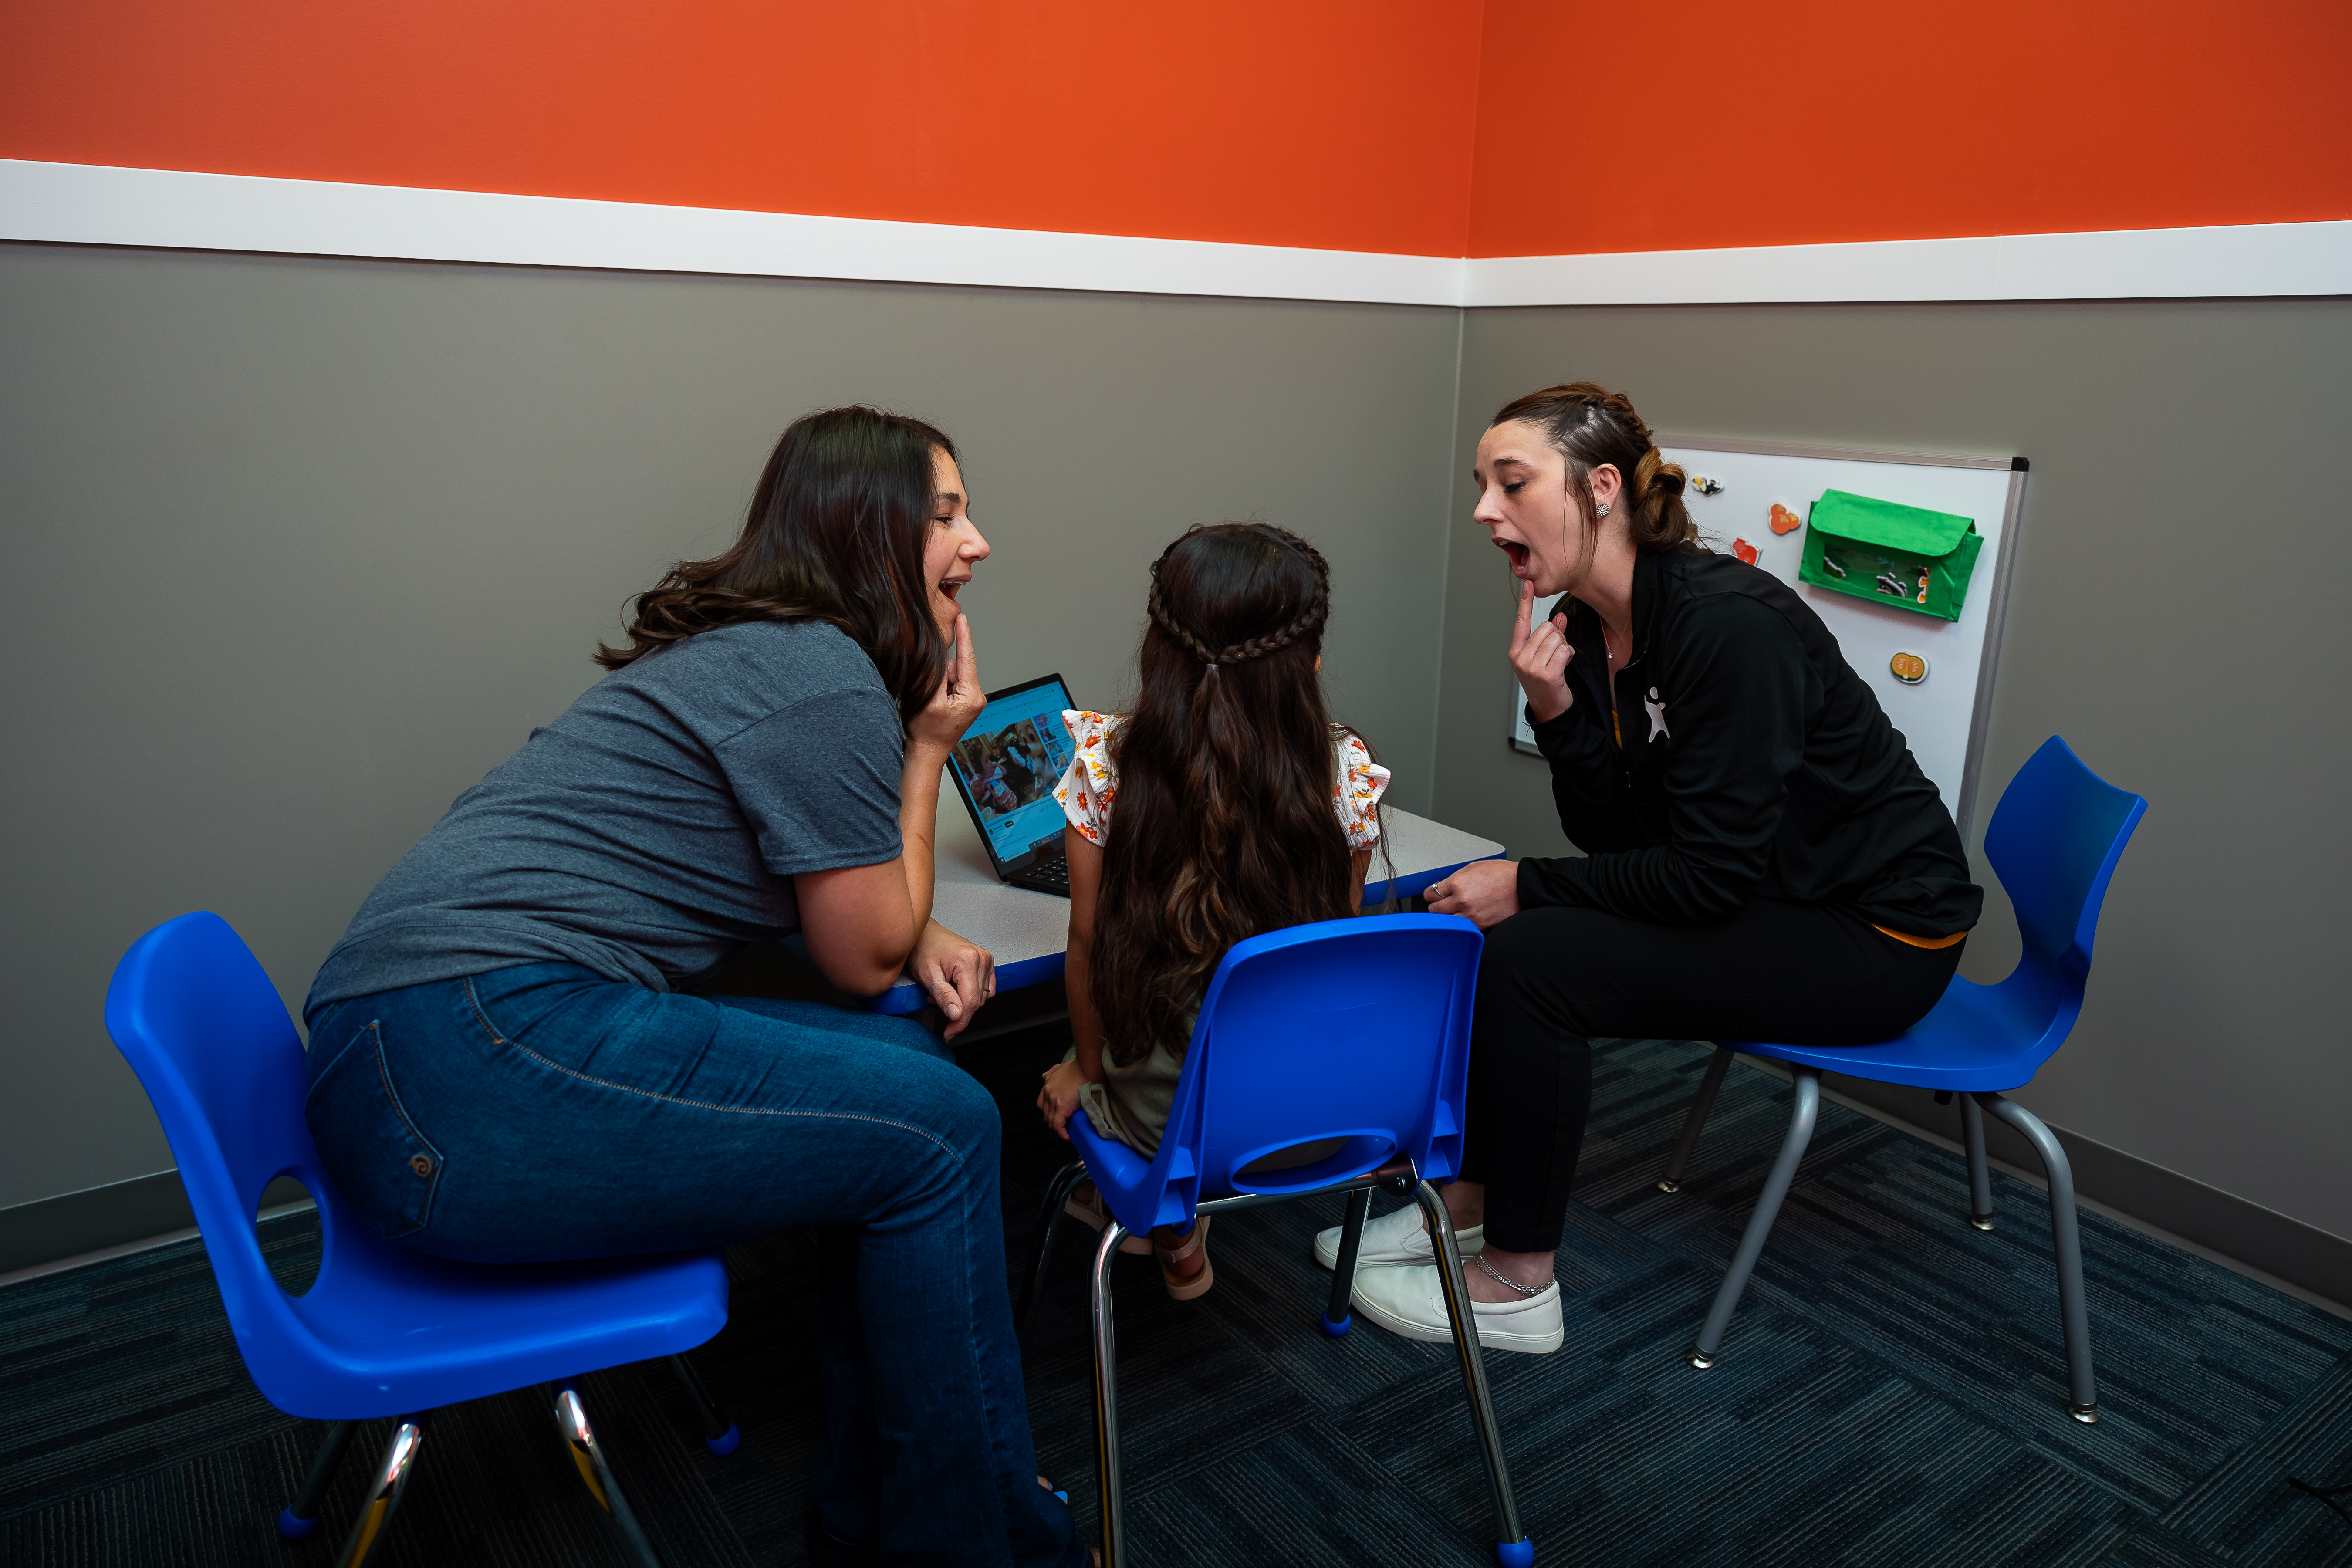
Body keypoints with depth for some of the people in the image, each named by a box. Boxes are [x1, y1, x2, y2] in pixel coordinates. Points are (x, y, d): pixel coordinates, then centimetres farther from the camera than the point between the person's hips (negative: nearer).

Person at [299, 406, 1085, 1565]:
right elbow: (864, 958, -3)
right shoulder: (827, 681, -13)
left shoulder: (741, 644, 18)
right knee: (939, 1128, -8)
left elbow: (833, 890, 28)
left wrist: (918, 935, 8)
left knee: (903, 1062, 8)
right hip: (479, 1067, -10)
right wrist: (927, 748, 4)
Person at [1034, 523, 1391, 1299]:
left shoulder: (1103, 761, -16)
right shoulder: (1347, 772, -13)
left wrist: (1086, 1067, 9)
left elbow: (1089, 943, -8)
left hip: (1166, 1118, -1)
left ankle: (1174, 1229, 31)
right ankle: (1178, 1220, 41)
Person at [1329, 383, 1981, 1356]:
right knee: (1481, 925, 0)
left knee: (1530, 958, -21)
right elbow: (1616, 835, -1)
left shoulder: (1729, 623, -26)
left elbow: (1713, 874, -25)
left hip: (1878, 930, -8)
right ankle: (1469, 1203, 14)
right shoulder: (1583, 627, -1)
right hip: (1764, 897, 9)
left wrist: (1527, 885, -17)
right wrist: (1555, 710, -16)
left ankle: (1517, 1286, -4)